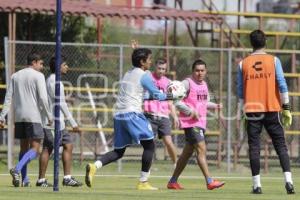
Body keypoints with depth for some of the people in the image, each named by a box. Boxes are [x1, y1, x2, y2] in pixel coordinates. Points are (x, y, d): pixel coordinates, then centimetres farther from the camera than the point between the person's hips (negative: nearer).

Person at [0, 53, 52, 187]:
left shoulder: (15, 76, 13)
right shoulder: (38, 76, -4)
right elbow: (43, 98, -11)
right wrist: (49, 116, -2)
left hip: (19, 117, 6)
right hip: (33, 116, -6)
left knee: (24, 147, 14)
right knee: (35, 149, -6)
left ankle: (24, 179, 10)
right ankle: (17, 169, -27)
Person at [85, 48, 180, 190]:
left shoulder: (128, 74, 21)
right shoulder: (144, 75, -3)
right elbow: (156, 95, 0)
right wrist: (170, 97, 15)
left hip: (118, 114, 8)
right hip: (132, 114, -7)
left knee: (119, 151, 11)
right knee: (149, 145, 4)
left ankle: (94, 166, -14)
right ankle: (143, 182, -1)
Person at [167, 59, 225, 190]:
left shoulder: (204, 84, 15)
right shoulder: (187, 83, -10)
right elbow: (177, 102, -14)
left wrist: (215, 106, 8)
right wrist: (191, 111, -21)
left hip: (200, 122, 9)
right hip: (190, 122, -9)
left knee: (187, 153, 12)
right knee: (201, 149, -16)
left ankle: (173, 182, 21)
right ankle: (209, 182, -21)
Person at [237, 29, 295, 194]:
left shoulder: (243, 64, 4)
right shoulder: (273, 60, 0)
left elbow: (240, 90, 6)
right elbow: (282, 85, -5)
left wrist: (243, 111, 13)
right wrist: (286, 108, -2)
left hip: (252, 111, 1)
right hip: (272, 110, -1)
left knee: (254, 147, 2)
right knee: (281, 145, 3)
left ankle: (257, 184, -4)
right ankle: (288, 180, -10)